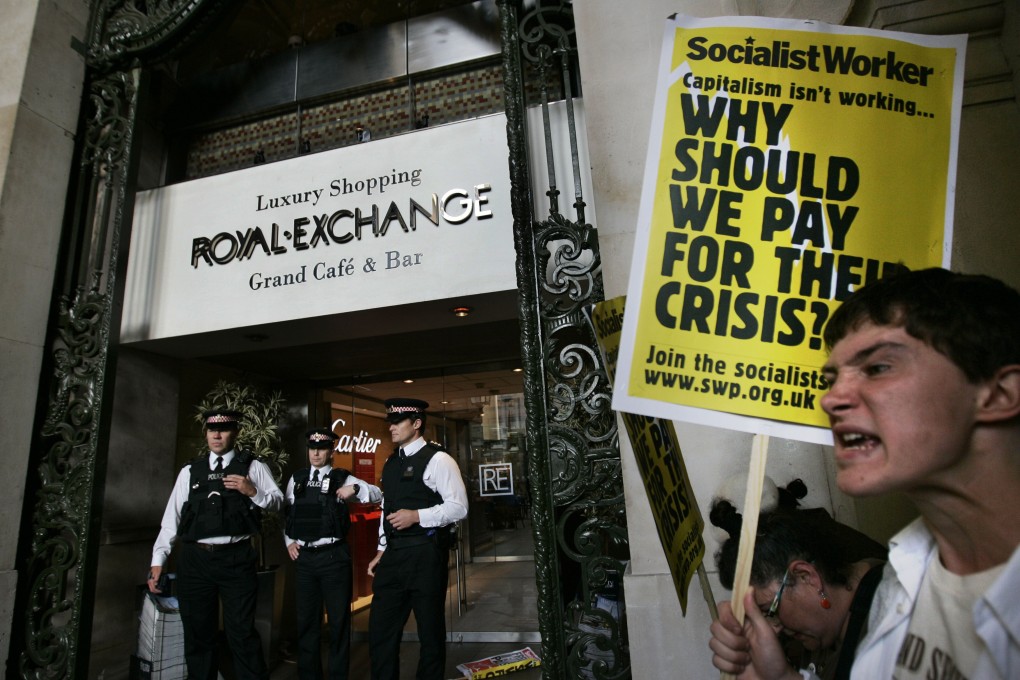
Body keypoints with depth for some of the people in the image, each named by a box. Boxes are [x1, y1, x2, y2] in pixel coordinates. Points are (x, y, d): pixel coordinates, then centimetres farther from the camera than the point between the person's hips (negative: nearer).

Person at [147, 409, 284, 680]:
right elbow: (172, 516, 8)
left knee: (242, 632, -1)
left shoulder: (253, 467, 3)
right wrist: (158, 560, 2)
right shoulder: (190, 471, 10)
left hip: (236, 559, -3)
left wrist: (253, 491, -15)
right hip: (194, 559, 3)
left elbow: (278, 501, 2)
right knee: (198, 633, 13)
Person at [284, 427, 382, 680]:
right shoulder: (297, 478, 9)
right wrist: (289, 541, 6)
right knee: (306, 621, 14)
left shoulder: (342, 478, -2)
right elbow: (286, 514, 17)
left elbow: (378, 494, -6)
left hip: (333, 556, -3)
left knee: (339, 620, 7)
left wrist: (355, 488, -22)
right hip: (303, 556, 3)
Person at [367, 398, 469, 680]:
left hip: (425, 554, -7)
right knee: (381, 628, 13)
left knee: (430, 629, 8)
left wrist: (417, 516, -22)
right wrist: (382, 551, 16)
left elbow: (458, 507, -14)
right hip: (393, 554, 7)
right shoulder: (391, 462, 14)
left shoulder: (437, 459, -10)